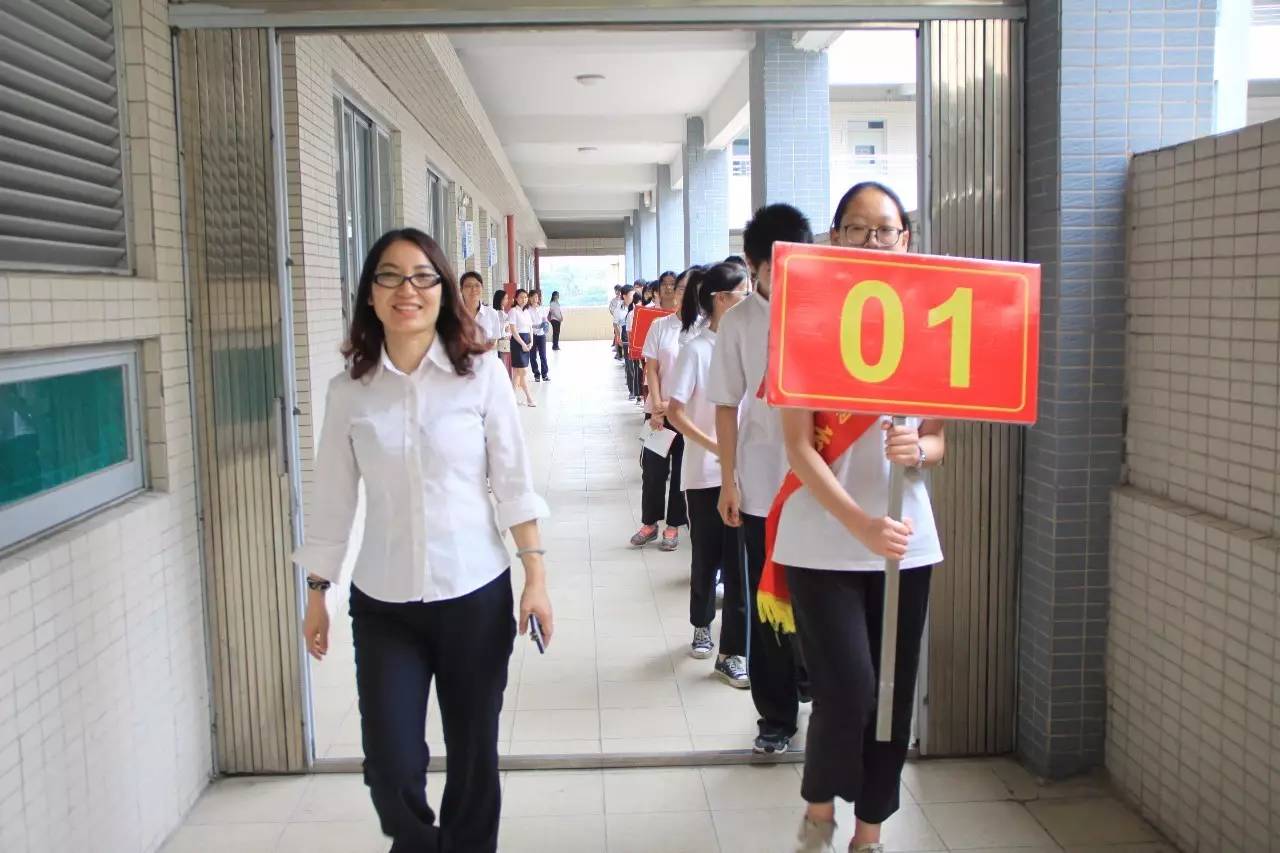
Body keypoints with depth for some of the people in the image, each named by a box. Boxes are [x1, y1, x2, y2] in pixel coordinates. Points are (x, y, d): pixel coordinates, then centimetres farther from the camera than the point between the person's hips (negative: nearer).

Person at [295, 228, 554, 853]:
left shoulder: (481, 376, -5)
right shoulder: (349, 390, 0)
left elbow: (513, 483, -2)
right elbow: (333, 500, 6)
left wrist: (536, 576, -5)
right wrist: (317, 593, 9)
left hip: (475, 595, -1)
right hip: (382, 604, 1)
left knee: (474, 754, 11)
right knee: (391, 767, 1)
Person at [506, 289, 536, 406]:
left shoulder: (527, 312, 14)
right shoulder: (513, 311, -8)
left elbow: (530, 328, 15)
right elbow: (513, 330, -13)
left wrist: (531, 342, 1)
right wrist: (523, 344, -15)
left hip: (527, 342, 7)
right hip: (517, 341, -7)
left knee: (517, 370, 9)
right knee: (523, 371, -7)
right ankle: (529, 397, -5)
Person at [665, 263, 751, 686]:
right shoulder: (696, 349, -9)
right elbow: (675, 413, -11)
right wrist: (715, 446, -21)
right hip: (706, 472, -3)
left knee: (740, 559, -1)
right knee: (708, 553, 13)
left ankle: (732, 652, 9)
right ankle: (702, 625, 39)